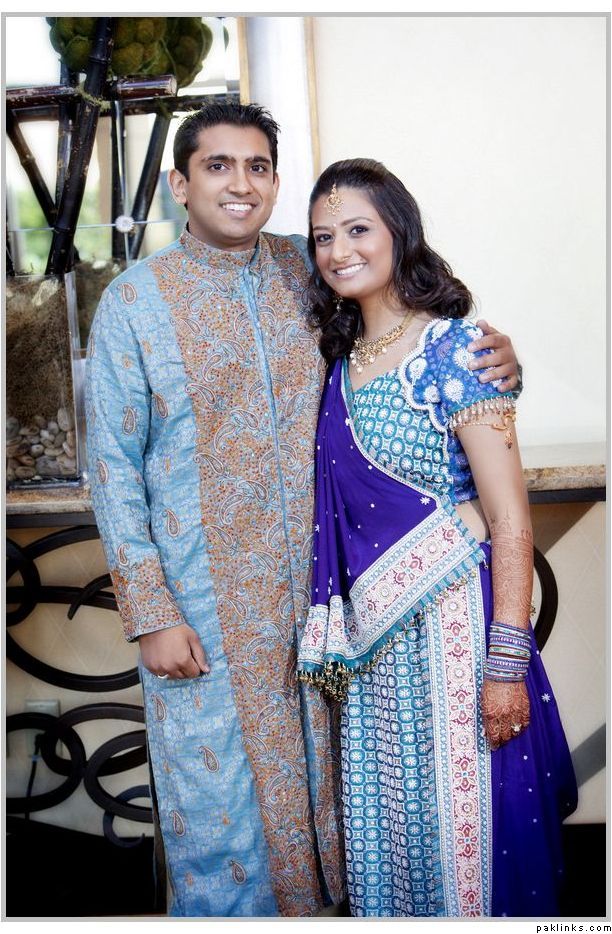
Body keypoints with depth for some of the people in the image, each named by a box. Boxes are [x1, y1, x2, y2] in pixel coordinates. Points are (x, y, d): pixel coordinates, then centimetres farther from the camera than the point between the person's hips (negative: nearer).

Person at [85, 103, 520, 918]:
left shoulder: (306, 271, 1)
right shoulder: (133, 301, -8)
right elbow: (113, 467, -7)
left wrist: (493, 360, -8)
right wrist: (150, 615, -11)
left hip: (313, 583, 4)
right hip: (204, 604, -3)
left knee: (315, 763, 19)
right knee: (220, 796, 10)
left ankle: (320, 897, 42)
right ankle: (227, 908, 34)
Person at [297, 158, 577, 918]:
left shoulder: (453, 348, -11)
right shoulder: (339, 361, 8)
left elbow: (510, 520, -15)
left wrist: (506, 663, -18)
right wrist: (339, 630, 10)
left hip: (451, 624, -6)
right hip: (371, 634, 6)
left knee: (462, 821, 8)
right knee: (386, 819, 19)